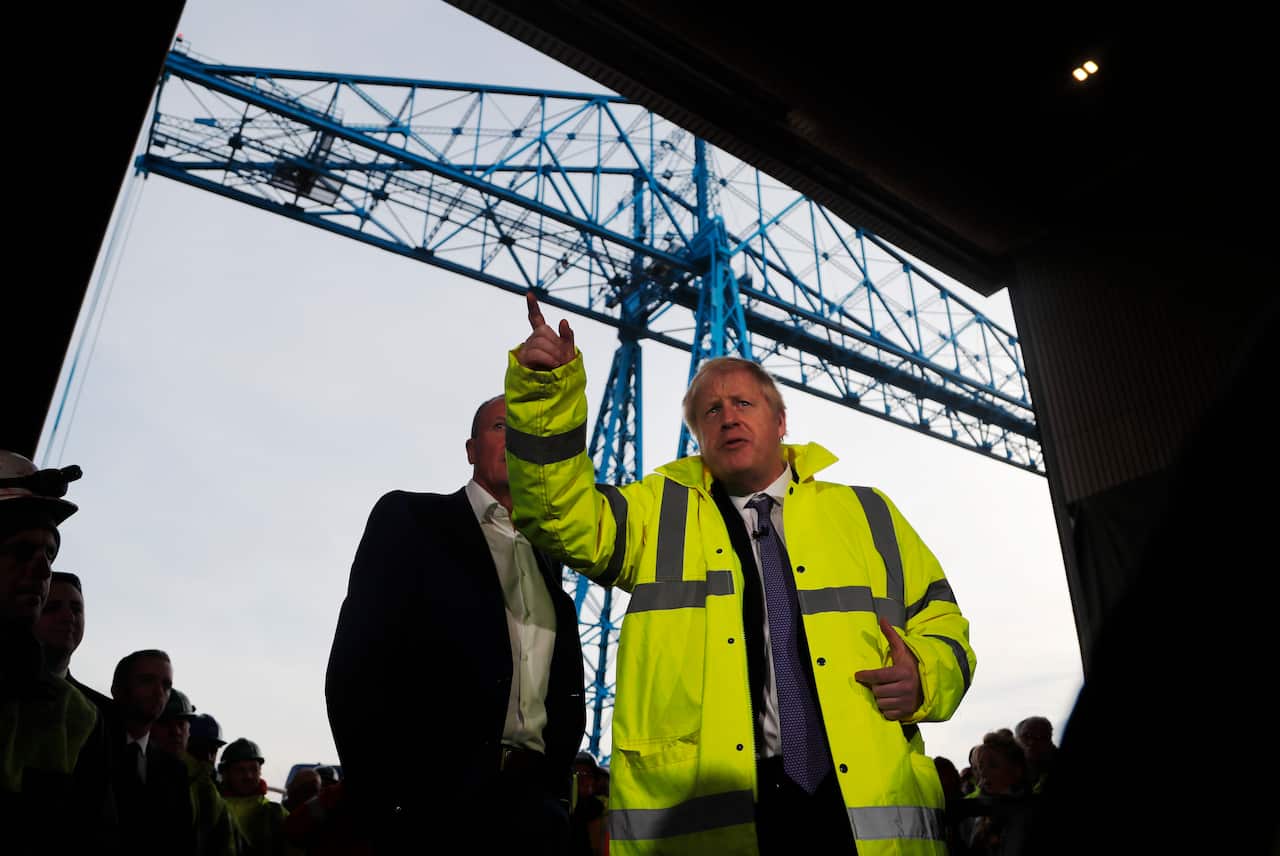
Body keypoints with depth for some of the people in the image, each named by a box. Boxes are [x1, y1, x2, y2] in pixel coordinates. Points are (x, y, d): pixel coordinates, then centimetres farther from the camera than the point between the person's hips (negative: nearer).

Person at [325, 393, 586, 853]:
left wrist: (552, 786, 3)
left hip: (532, 800, 4)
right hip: (433, 800, -4)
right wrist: (387, 801, -11)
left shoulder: (545, 565, 16)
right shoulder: (408, 517, 1)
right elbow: (355, 667, -6)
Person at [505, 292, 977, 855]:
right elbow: (568, 518, -3)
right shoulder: (660, 510, 13)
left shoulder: (864, 513, 16)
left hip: (865, 799, 2)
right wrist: (546, 390, -15)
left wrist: (927, 676, -3)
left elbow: (938, 615, 19)